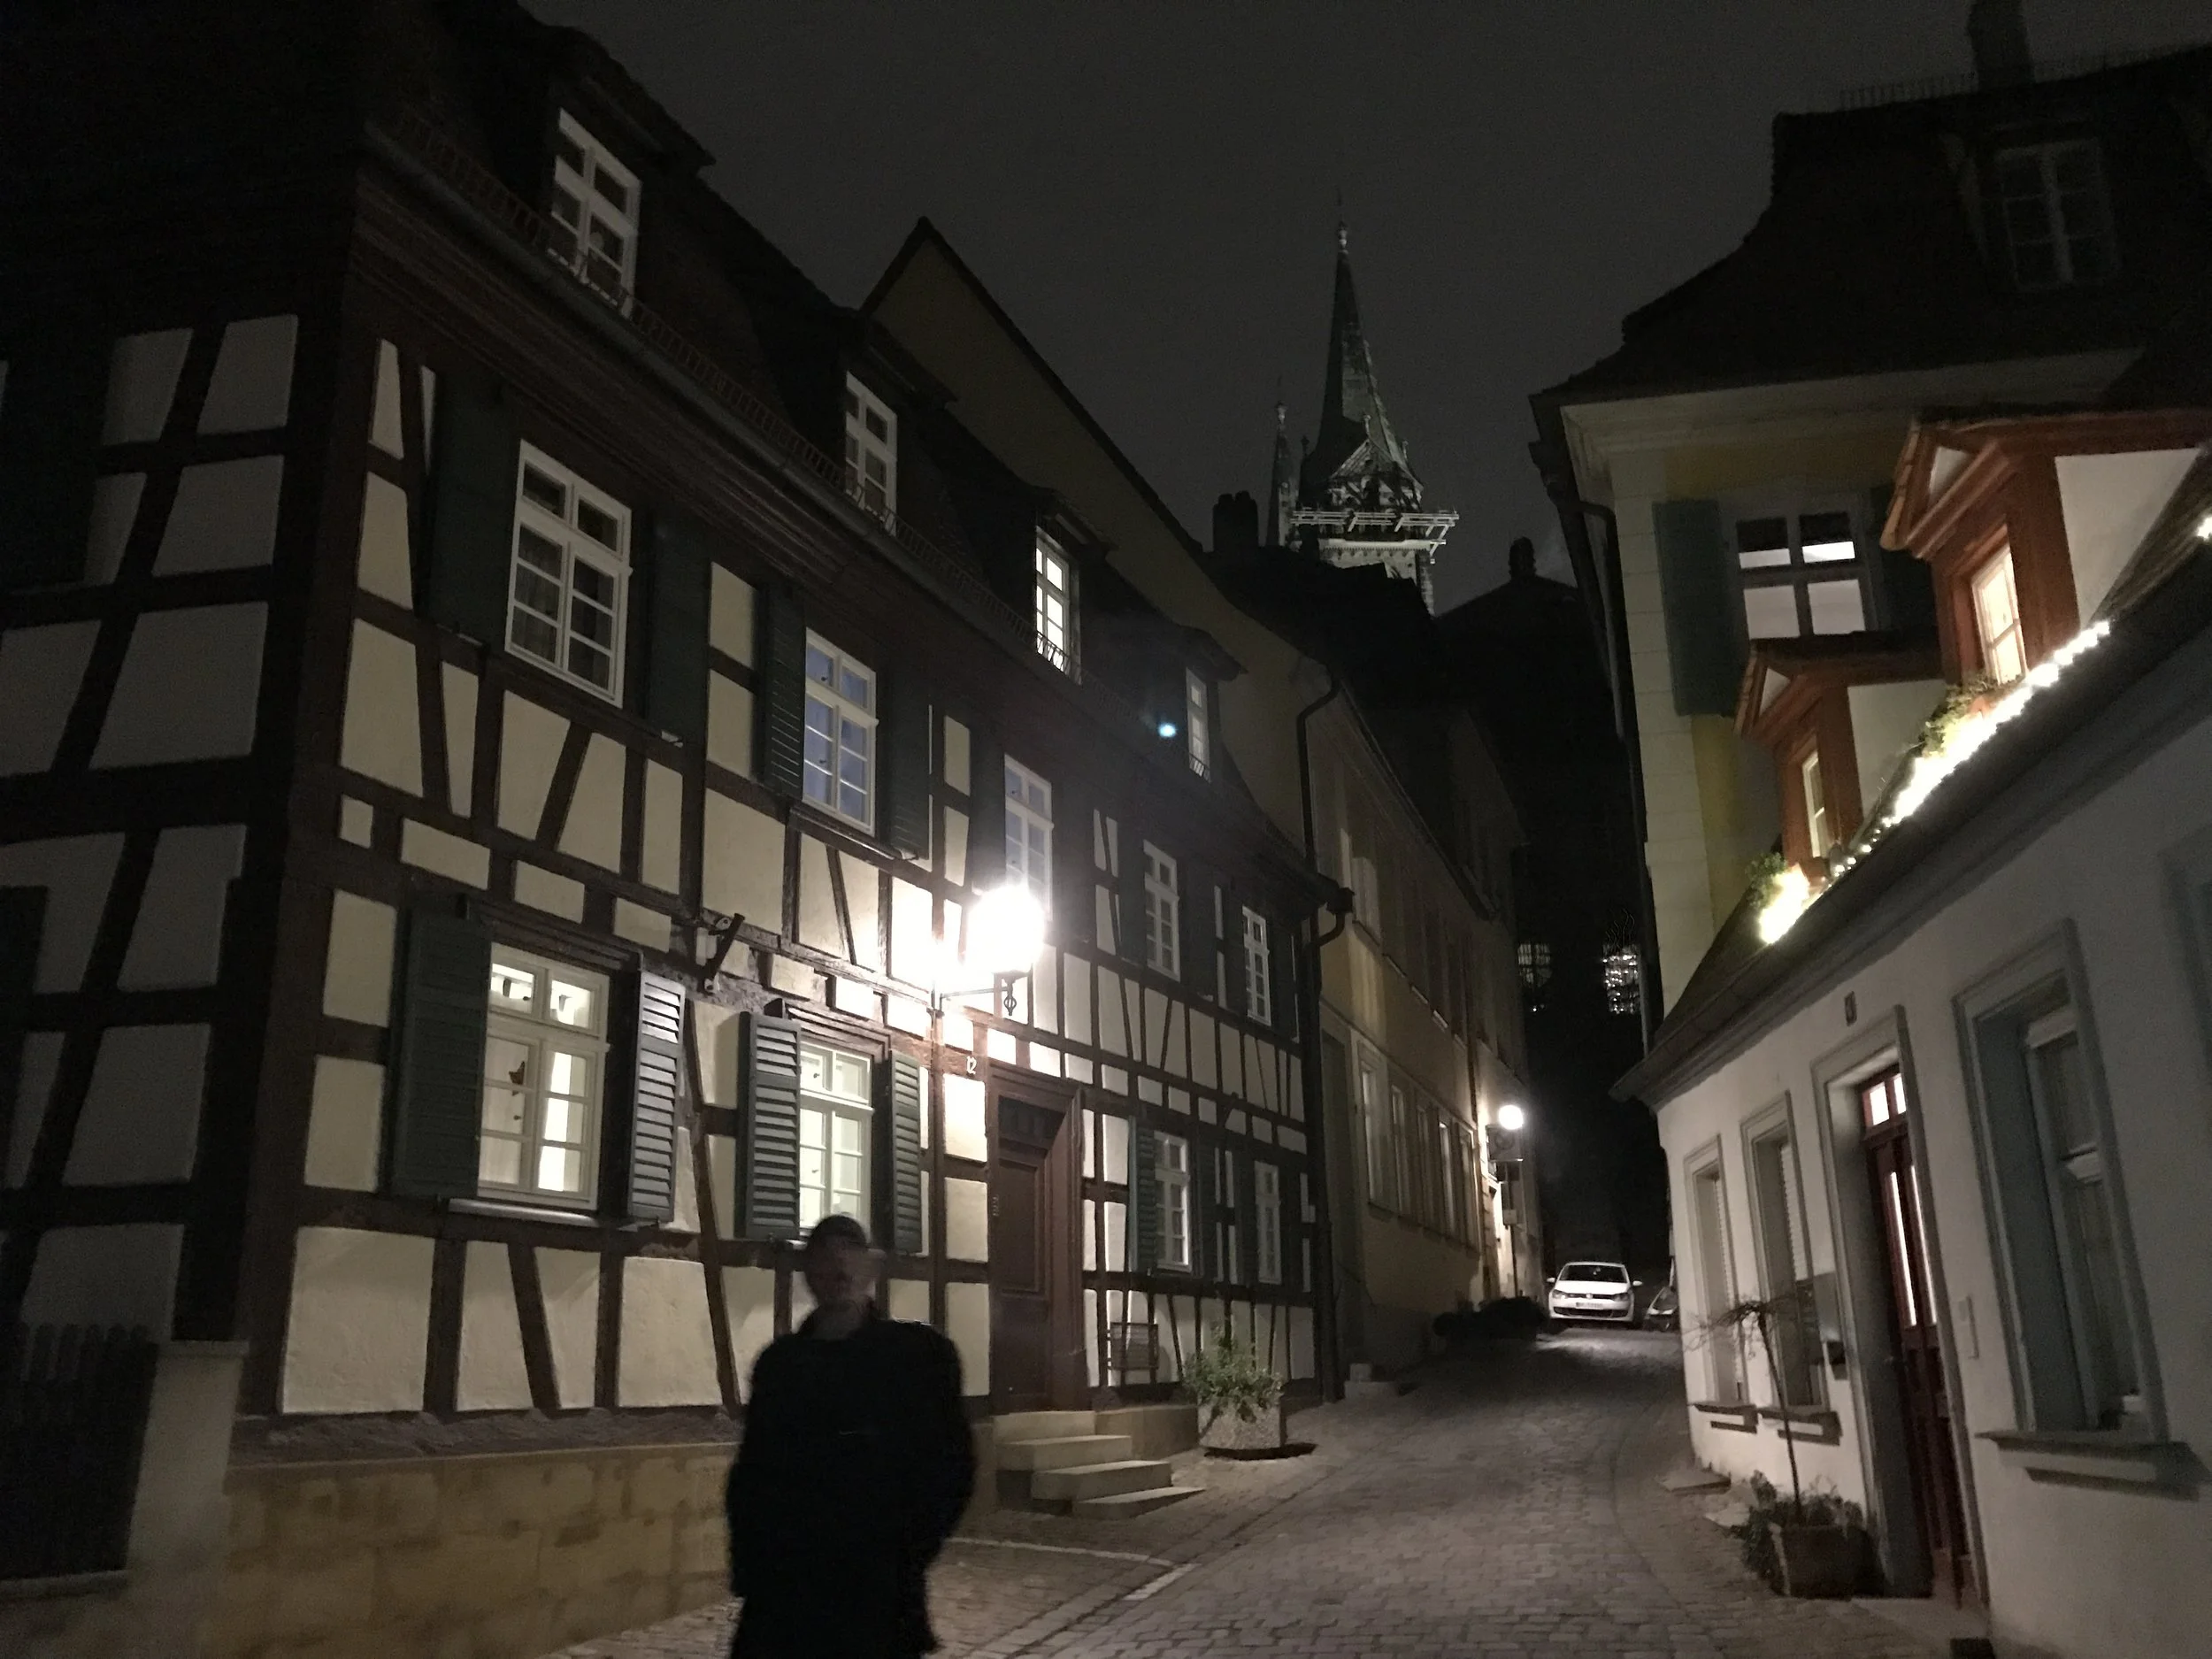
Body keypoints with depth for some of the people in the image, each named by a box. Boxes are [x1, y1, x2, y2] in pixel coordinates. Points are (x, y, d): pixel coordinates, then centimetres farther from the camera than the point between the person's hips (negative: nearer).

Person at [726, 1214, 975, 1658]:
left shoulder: (920, 1353, 0)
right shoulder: (780, 1361, 9)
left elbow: (952, 1467, -2)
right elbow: (752, 1471, 11)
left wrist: (905, 1558, -9)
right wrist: (749, 1565, 1)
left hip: (877, 1595, -2)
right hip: (782, 1595, 3)